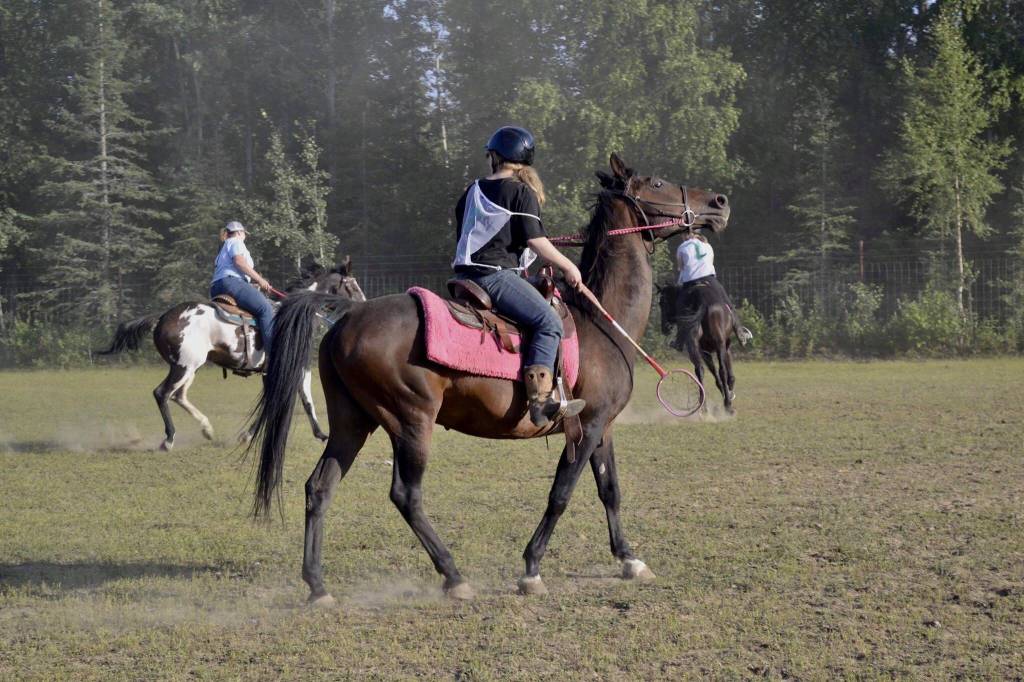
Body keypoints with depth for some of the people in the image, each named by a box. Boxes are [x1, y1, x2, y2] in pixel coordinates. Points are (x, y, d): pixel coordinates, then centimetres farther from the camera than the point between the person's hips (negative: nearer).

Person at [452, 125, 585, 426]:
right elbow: (535, 240, -10)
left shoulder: (473, 192, 16)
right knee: (548, 321, -14)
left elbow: (461, 234, 24)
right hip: (498, 274, -9)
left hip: (467, 273, 9)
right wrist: (568, 266, 1)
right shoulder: (521, 191, -5)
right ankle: (540, 400, -30)